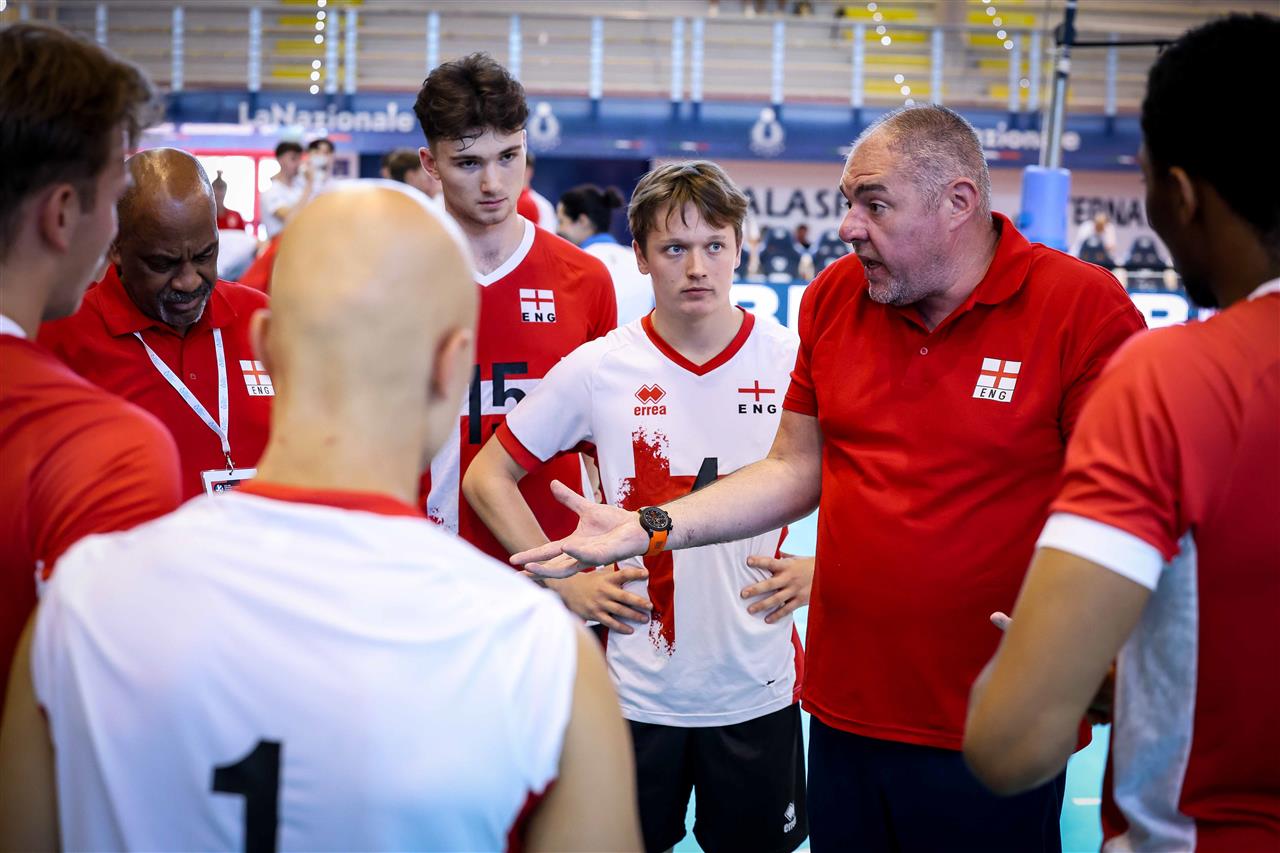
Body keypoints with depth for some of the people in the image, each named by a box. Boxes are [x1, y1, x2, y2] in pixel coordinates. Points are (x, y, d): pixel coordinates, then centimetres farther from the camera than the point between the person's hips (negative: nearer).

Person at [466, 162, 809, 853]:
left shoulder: (794, 362, -4)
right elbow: (487, 476, 3)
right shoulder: (598, 368, -5)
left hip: (757, 689, 0)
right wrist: (566, 580, -4)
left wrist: (823, 568, -7)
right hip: (635, 688, 0)